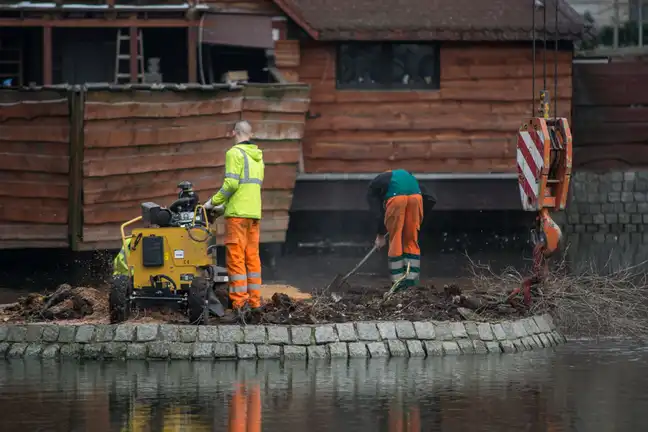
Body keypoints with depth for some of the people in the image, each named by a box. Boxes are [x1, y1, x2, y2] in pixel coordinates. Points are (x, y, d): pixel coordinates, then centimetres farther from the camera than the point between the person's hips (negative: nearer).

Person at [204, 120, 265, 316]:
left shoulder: (235, 153, -8)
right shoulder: (258, 156, 16)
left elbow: (231, 184, -17)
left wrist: (213, 202, -5)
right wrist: (225, 206, 23)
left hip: (238, 214, -7)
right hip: (254, 212, 7)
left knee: (236, 257, -6)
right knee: (252, 256, 9)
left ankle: (240, 302, -10)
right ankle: (255, 301, 8)